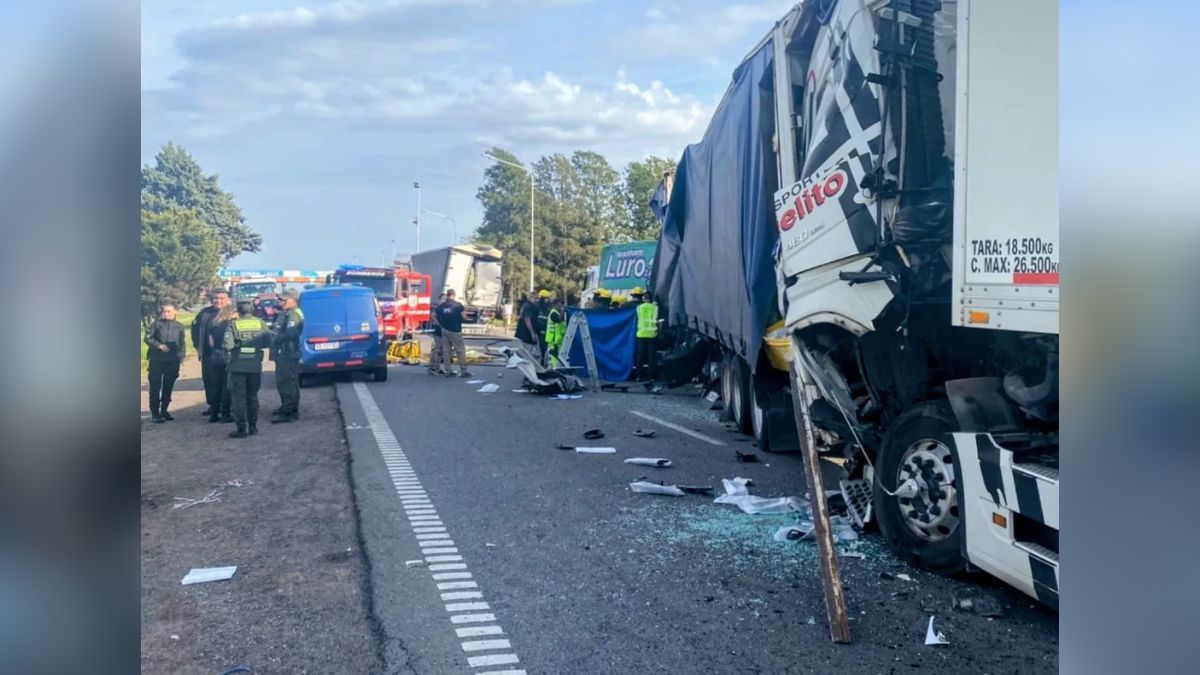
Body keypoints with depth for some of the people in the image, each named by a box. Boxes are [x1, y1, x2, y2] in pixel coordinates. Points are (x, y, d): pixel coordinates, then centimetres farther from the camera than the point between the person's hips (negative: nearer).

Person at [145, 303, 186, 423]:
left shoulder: (179, 326, 10)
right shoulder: (156, 324, 2)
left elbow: (182, 342, 13)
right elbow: (148, 338, -2)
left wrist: (181, 355, 2)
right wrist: (159, 345, -15)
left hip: (173, 360, 3)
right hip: (157, 359, -3)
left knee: (168, 386, 10)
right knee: (155, 386, -3)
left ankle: (164, 410, 21)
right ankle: (155, 412, 0)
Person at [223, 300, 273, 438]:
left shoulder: (233, 324, -7)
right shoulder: (260, 323, 1)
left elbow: (227, 345, -14)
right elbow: (268, 342, 0)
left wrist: (236, 346, 7)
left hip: (238, 366, -3)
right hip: (255, 365, 3)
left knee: (239, 397, 2)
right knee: (253, 396, 15)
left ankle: (242, 429, 0)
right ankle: (253, 427, 19)